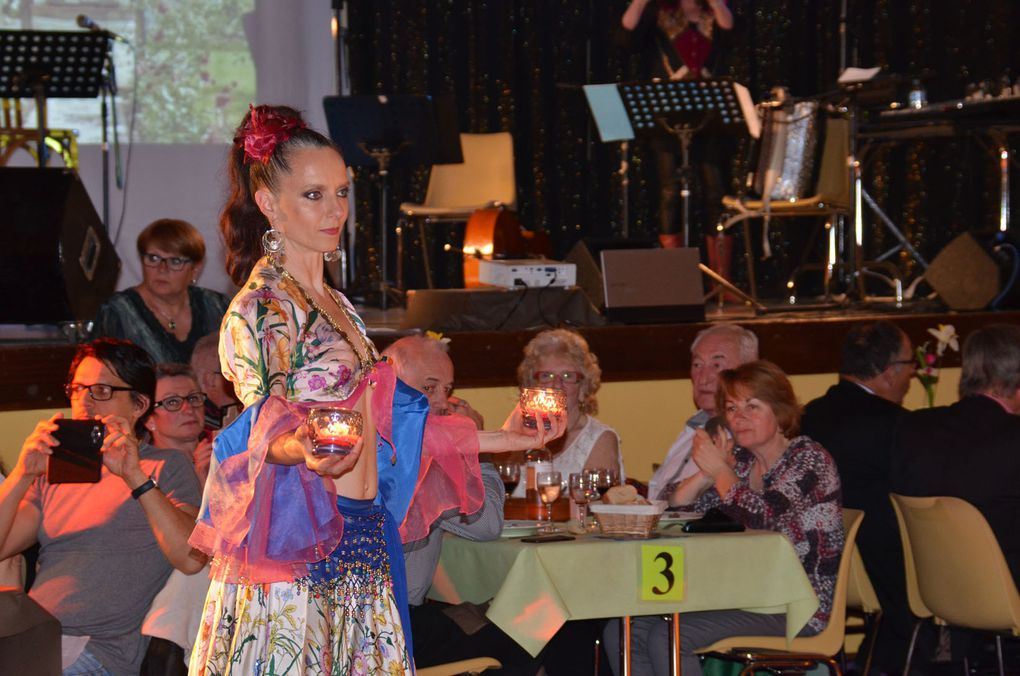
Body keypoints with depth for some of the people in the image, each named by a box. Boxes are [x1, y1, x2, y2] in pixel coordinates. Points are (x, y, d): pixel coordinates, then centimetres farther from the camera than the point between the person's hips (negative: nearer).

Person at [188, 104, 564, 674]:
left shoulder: (336, 306, 19)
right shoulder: (259, 307, -7)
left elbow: (388, 420, 22)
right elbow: (265, 426, -18)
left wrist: (501, 439, 23)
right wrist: (301, 450, -41)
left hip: (358, 553, 8)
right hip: (297, 545, -8)